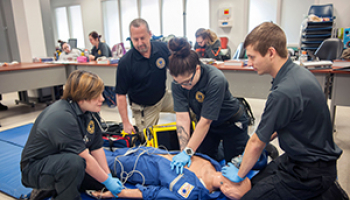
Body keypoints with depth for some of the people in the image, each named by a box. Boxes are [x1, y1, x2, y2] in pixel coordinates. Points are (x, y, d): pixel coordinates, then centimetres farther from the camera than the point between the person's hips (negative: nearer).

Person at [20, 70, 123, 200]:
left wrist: (109, 176, -9)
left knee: (102, 175, -2)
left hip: (63, 161, 9)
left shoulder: (91, 113, -6)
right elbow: (85, 158, -28)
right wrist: (107, 181, -18)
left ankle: (54, 187, 8)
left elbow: (97, 149, -4)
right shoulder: (62, 117, -31)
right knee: (74, 162, -37)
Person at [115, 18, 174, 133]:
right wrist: (126, 123, -13)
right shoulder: (125, 62, -20)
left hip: (164, 97, 3)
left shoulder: (162, 48, -12)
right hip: (144, 109, -3)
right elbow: (121, 95, -14)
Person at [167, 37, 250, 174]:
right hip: (207, 123, 5)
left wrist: (188, 151, -33)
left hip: (232, 123, -4)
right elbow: (182, 118, -23)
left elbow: (205, 121, -34)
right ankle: (218, 148, 40)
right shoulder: (177, 84, -21)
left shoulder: (216, 80, -37)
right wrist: (183, 150, -30)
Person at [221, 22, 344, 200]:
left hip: (309, 173, -8)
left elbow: (257, 143, -17)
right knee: (253, 182, 11)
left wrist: (239, 175, -2)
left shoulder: (284, 93, -31)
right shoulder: (297, 72, -1)